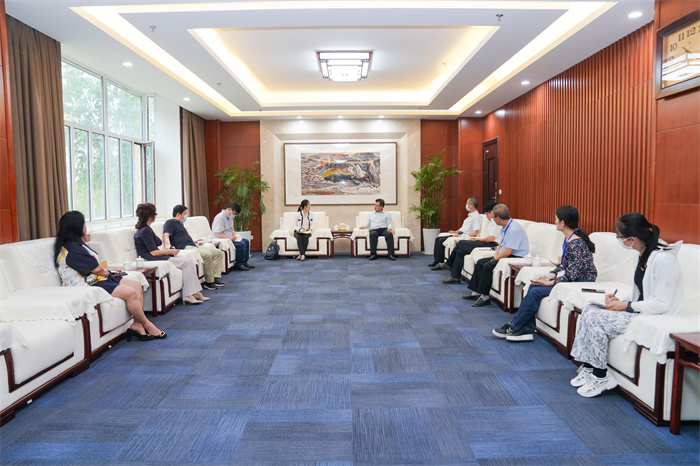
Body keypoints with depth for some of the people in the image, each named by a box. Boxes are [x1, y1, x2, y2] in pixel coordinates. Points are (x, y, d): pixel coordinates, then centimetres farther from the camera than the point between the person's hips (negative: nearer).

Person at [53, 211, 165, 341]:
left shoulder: (75, 244, 16)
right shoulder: (72, 249, -19)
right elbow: (97, 269, -12)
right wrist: (106, 272, 5)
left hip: (95, 279, 12)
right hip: (89, 286, -12)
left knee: (137, 286, -1)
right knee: (130, 293, -23)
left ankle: (137, 325, -6)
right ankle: (147, 325, -5)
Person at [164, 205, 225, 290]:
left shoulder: (180, 223, 30)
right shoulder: (170, 223, 2)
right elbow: (166, 236, -14)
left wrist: (195, 242, 38)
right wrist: (168, 246, -32)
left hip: (193, 246, 10)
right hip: (185, 248, -10)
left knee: (219, 253, 1)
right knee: (207, 254, -32)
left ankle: (215, 277, -7)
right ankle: (208, 282, -23)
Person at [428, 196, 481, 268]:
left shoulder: (476, 217, -12)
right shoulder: (470, 215, 20)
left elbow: (475, 232, -21)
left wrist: (461, 235, -27)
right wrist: (455, 231, 13)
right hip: (459, 234, 10)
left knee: (441, 241, -20)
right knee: (438, 239, 1)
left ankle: (440, 263, -13)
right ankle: (436, 260, -2)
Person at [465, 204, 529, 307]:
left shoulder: (514, 229, -22)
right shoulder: (505, 228, 10)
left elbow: (507, 252, -25)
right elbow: (501, 244, 21)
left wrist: (496, 259, -12)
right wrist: (495, 255, 4)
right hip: (507, 256, 11)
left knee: (488, 266, -25)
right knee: (480, 262, 6)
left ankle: (484, 296, -14)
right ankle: (476, 292, 8)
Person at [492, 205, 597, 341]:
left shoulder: (577, 244, -22)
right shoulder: (567, 239, 9)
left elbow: (573, 274, -24)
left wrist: (550, 282, -20)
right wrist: (551, 275, 2)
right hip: (570, 280, 10)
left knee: (537, 291, -18)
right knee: (534, 286, -3)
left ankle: (513, 327, -5)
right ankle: (526, 330, -5)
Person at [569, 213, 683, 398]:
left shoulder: (663, 259, -23)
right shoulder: (643, 254, 6)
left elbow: (661, 304, -23)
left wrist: (625, 306, -18)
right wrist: (619, 298, -1)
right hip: (638, 309, 9)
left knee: (595, 319, -20)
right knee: (589, 311, -5)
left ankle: (600, 377, -4)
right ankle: (588, 368, 0)